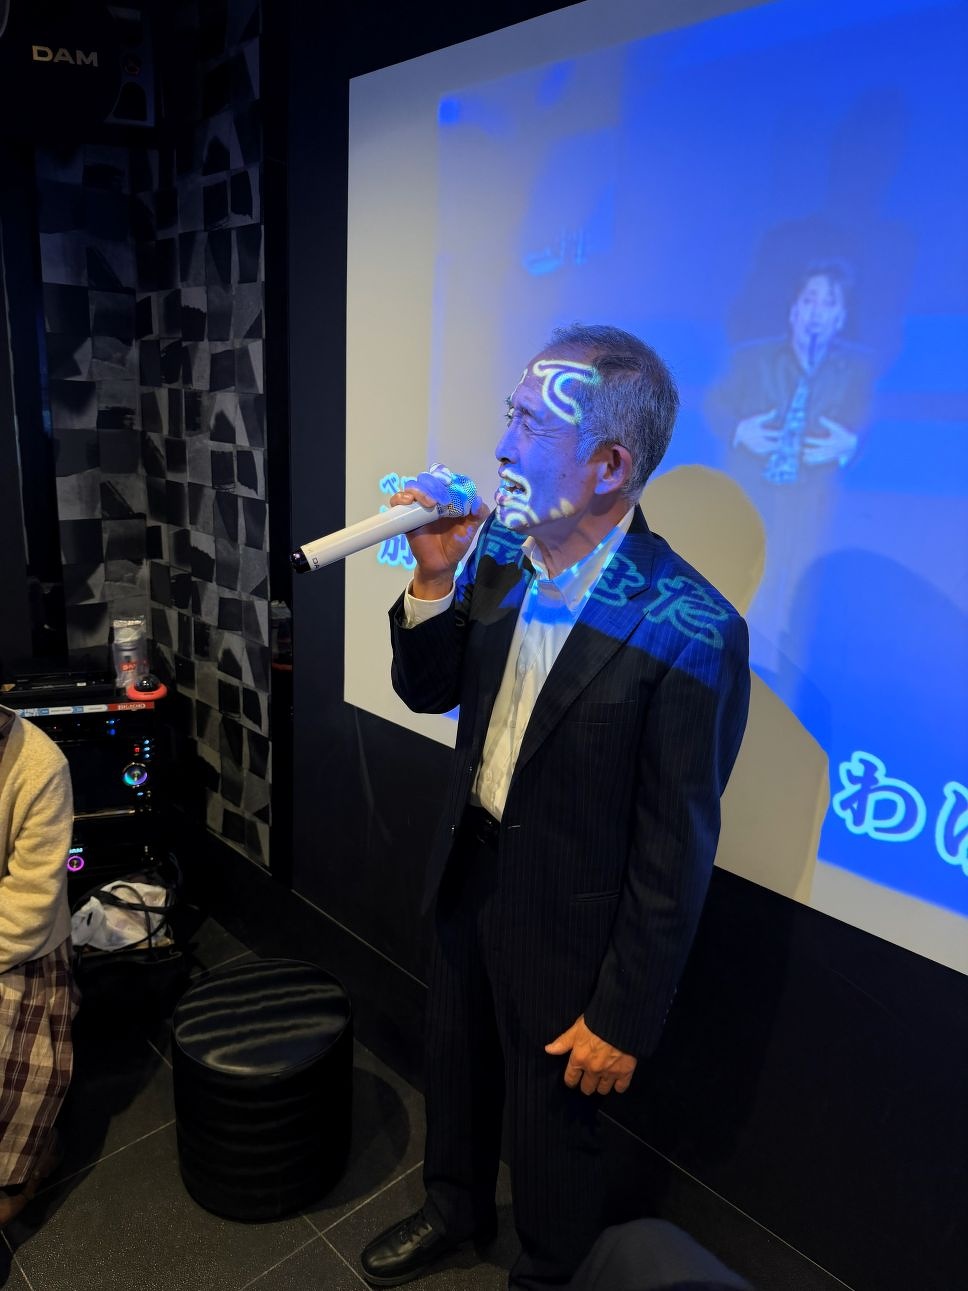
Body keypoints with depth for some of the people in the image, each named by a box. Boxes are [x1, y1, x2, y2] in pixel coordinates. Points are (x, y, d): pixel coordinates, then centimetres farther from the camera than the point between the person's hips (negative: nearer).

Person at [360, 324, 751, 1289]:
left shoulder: (690, 631, -27)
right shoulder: (500, 547, -8)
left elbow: (675, 852, -21)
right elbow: (426, 691, 2)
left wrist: (625, 1017, -13)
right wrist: (435, 578, -16)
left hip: (564, 921, -6)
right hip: (468, 872, 6)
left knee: (550, 1118, 20)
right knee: (455, 1066, 29)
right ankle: (455, 1209, 61)